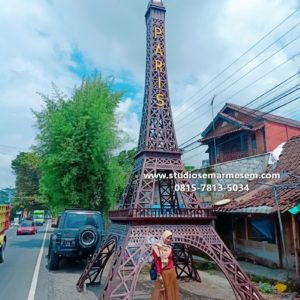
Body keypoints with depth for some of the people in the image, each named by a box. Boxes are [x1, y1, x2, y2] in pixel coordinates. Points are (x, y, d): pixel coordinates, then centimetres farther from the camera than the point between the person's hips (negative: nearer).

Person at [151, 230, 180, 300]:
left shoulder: (170, 248, 6)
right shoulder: (157, 248, -12)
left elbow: (171, 260, 11)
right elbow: (157, 262, -14)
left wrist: (174, 271, 11)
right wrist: (159, 275, -17)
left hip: (172, 272, 6)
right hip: (163, 273, -6)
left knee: (172, 290, 14)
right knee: (163, 292, 4)